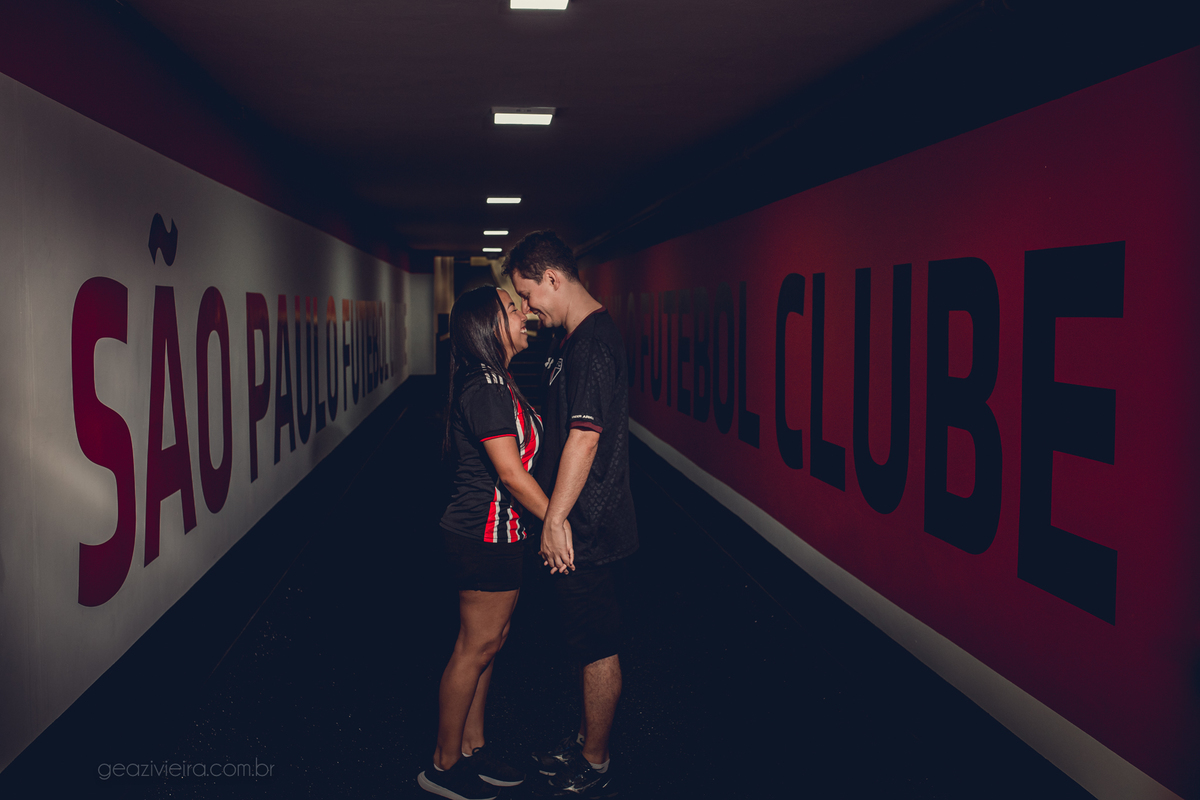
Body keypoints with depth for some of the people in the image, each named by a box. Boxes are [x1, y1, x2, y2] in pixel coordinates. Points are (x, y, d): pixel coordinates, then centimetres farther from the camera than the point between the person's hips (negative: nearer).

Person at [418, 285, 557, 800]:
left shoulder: (494, 383, 11)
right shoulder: (486, 388, -21)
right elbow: (511, 474, -22)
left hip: (488, 532, 10)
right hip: (487, 536, -10)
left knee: (489, 640, 17)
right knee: (476, 646, 2)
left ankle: (471, 748, 30)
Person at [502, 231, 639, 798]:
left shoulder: (593, 341, -20)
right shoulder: (575, 337, 12)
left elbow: (584, 437, -24)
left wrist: (555, 520, -20)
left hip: (588, 527, -10)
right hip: (582, 523, 10)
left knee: (598, 645, 3)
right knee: (589, 641, 20)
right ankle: (587, 743, 35)